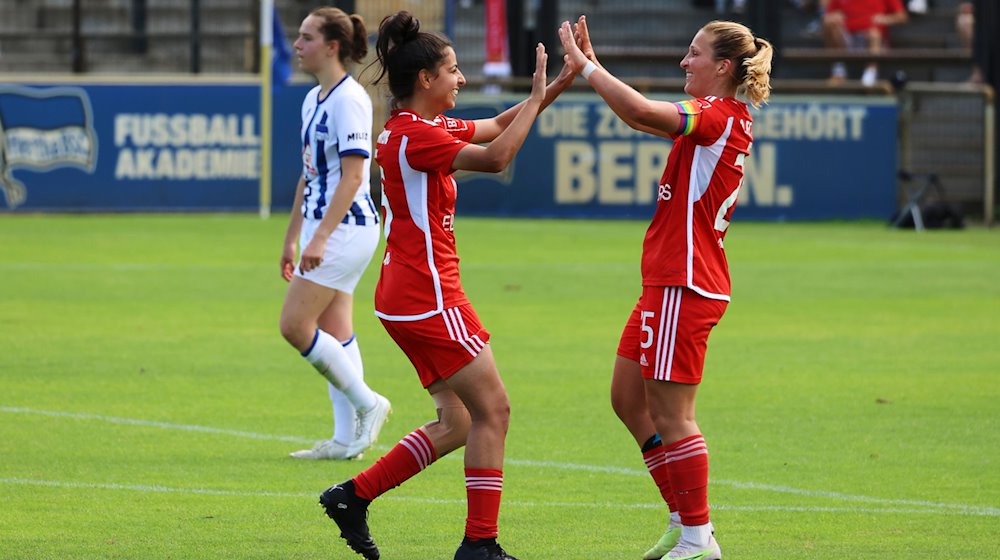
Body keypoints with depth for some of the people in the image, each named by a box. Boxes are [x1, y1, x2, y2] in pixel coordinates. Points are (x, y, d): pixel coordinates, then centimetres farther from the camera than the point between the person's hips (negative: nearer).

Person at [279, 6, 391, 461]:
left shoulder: (349, 99, -15)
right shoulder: (314, 99, 14)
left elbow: (352, 175, -21)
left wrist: (320, 237, -25)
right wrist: (292, 237, 21)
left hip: (346, 228, -10)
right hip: (321, 227, 10)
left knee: (295, 325, -11)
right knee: (333, 331, 8)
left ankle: (367, 404, -1)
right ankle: (346, 439, 9)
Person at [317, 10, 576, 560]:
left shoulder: (423, 127, 14)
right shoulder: (416, 135, -17)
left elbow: (496, 127, 21)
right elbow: (496, 157, -23)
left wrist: (553, 87, 10)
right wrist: (536, 98, -14)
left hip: (409, 296, 10)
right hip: (428, 294, -10)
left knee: (457, 423, 12)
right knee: (492, 409, -6)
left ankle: (353, 495, 13)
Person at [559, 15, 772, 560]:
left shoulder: (718, 116, -15)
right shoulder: (722, 119, 15)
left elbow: (640, 111, -26)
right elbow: (640, 116, 23)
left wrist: (585, 65, -16)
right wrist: (592, 67, 16)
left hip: (685, 285, -10)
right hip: (670, 281, 10)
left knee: (670, 414, -6)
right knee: (628, 398, 14)